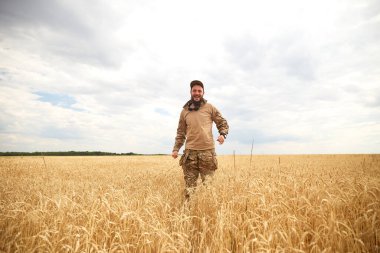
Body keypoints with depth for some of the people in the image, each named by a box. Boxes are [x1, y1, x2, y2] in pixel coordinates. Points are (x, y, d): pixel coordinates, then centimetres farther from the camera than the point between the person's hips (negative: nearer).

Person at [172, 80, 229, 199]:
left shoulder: (210, 107, 6)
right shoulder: (185, 111, 12)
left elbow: (223, 123, 11)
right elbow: (181, 132, 15)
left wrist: (223, 134, -10)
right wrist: (176, 149, 5)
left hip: (207, 151, -1)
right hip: (190, 151, 2)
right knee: (189, 184, 4)